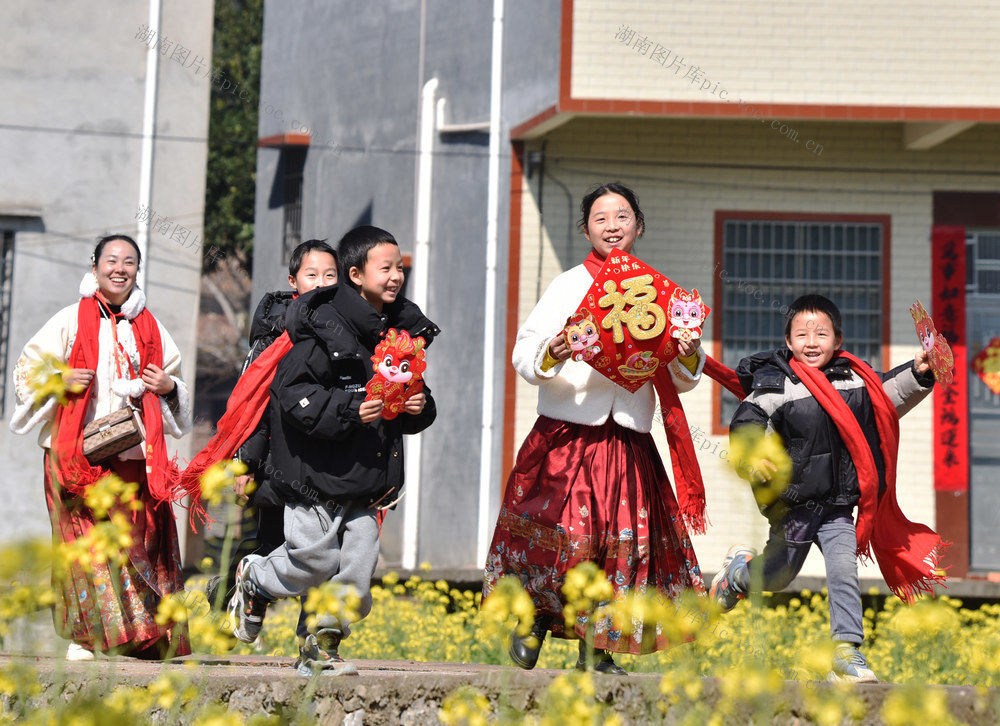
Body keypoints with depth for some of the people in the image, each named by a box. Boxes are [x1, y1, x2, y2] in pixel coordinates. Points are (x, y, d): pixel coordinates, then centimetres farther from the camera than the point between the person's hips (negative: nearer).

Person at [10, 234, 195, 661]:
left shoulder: (150, 329, 15)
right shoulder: (71, 321, 6)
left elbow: (173, 378, 25)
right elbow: (28, 370, 7)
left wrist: (169, 386, 2)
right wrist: (61, 380, -12)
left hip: (135, 453, 3)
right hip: (78, 449, -3)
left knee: (141, 538, -3)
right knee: (86, 539, -7)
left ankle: (147, 635, 3)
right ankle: (85, 634, 0)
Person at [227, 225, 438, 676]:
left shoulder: (402, 330, 10)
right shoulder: (324, 328, -13)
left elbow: (410, 401, 22)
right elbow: (290, 392, -16)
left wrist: (419, 409, -1)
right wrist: (350, 412, -24)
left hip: (368, 478, 6)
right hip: (317, 473, -6)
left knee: (357, 565, 0)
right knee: (316, 561, -1)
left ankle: (322, 645, 16)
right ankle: (254, 580, 29)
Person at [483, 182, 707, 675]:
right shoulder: (568, 286, 6)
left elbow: (679, 383, 15)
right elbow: (524, 356, -1)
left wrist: (689, 360, -7)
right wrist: (549, 356, -23)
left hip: (629, 439, 3)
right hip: (566, 432, -3)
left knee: (625, 539, -3)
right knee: (564, 534, -15)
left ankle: (597, 647, 11)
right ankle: (537, 617, 11)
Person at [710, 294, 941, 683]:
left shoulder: (854, 379, 3)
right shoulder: (776, 385, -12)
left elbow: (889, 399, 20)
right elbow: (746, 424, -22)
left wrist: (917, 374, 5)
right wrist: (752, 459, -41)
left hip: (838, 506, 3)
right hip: (793, 502, -3)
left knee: (843, 569, -12)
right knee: (777, 575, 14)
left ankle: (847, 653, -6)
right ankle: (737, 571, 48)